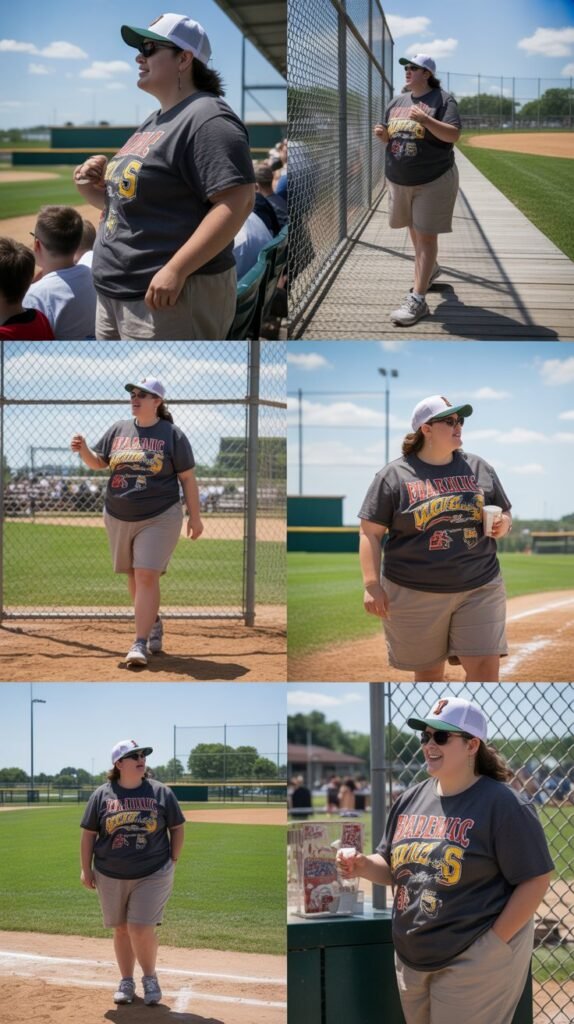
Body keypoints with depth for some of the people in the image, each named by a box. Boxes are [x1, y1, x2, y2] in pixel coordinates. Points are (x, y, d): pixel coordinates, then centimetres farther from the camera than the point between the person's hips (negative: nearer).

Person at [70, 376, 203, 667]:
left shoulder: (172, 435, -4)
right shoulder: (118, 429, 8)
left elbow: (187, 478, -2)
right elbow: (98, 462, 13)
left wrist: (194, 516, -3)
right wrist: (82, 449, -9)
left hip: (159, 519, -5)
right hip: (118, 517, 5)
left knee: (146, 576, -14)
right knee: (134, 575, 13)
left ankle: (140, 643, -15)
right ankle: (152, 623, 36)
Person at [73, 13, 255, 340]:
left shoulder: (207, 119, -13)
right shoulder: (153, 123, 18)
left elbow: (238, 201, -24)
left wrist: (175, 270, -27)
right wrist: (93, 190, 4)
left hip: (170, 299, -10)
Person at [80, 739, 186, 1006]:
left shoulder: (161, 792, -1)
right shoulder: (102, 795, -1)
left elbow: (177, 828, 7)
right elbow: (88, 833, 5)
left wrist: (172, 862, 2)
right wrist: (86, 870, 3)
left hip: (152, 875, -2)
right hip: (111, 876, 2)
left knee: (141, 929, -11)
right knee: (121, 929, 10)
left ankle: (150, 977, 12)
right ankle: (126, 981, 26)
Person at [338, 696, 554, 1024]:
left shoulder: (502, 804, -13)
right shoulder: (412, 799, 8)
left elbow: (536, 879, -14)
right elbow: (397, 870, 17)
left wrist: (494, 942, -16)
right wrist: (364, 866, -5)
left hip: (474, 963, -7)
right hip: (411, 959, 7)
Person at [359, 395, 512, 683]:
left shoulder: (479, 468, 9)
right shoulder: (394, 475, -2)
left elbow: (505, 515, 19)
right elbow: (370, 532, -2)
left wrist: (503, 525, -6)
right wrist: (372, 586, -10)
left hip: (480, 589, 2)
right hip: (415, 593, -2)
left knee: (486, 667, -6)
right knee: (428, 672, 8)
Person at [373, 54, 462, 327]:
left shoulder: (442, 99, -9)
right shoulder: (397, 101, 10)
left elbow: (453, 135, -19)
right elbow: (390, 138, 18)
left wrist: (425, 120, -31)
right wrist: (382, 135, -6)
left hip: (434, 181, -7)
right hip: (399, 181, 7)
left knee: (426, 234, -7)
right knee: (414, 228, 19)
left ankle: (417, 300, -11)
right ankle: (430, 268, 45)